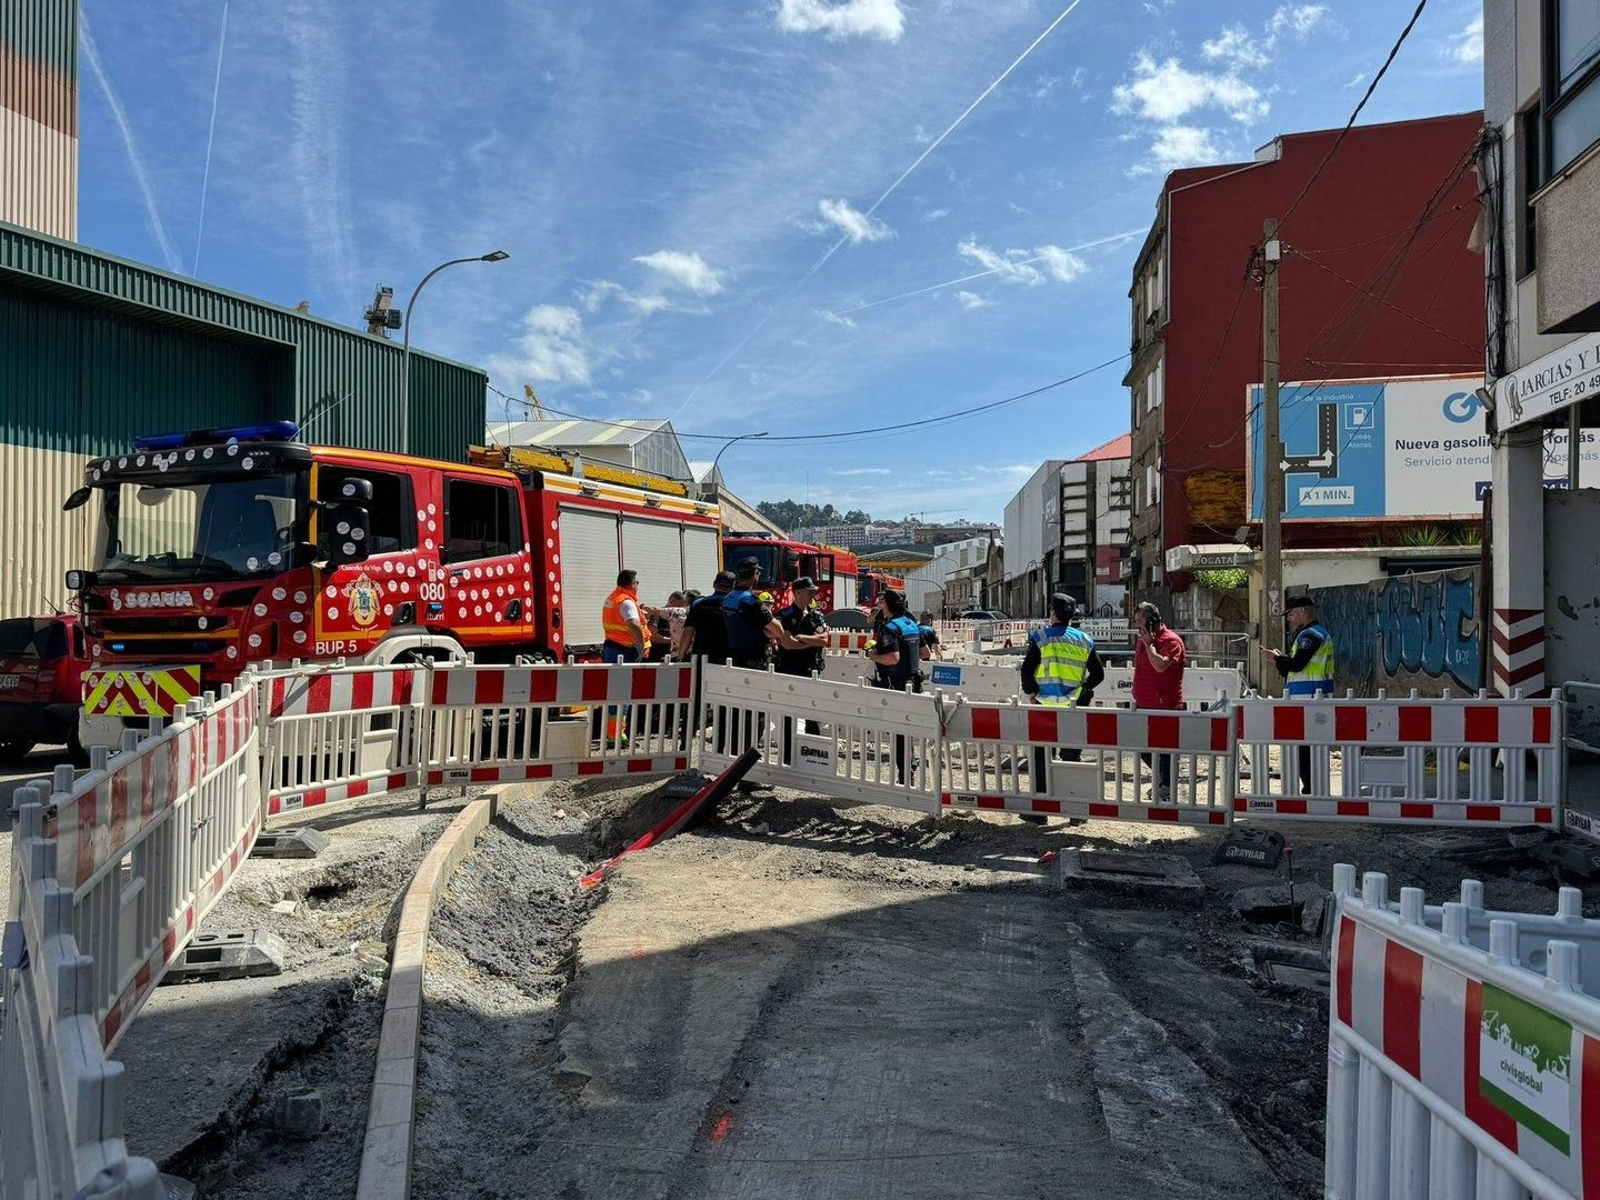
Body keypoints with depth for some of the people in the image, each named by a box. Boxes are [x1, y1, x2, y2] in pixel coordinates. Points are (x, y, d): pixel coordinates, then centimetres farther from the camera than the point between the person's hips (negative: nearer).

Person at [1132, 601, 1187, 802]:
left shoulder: (1171, 640, -15)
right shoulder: (1142, 638, 11)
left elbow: (1160, 666, -31)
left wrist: (1148, 642, -23)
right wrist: (1137, 695, 21)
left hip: (1165, 706, -8)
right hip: (1144, 705, 8)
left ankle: (1167, 789, 17)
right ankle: (1162, 778, 34)